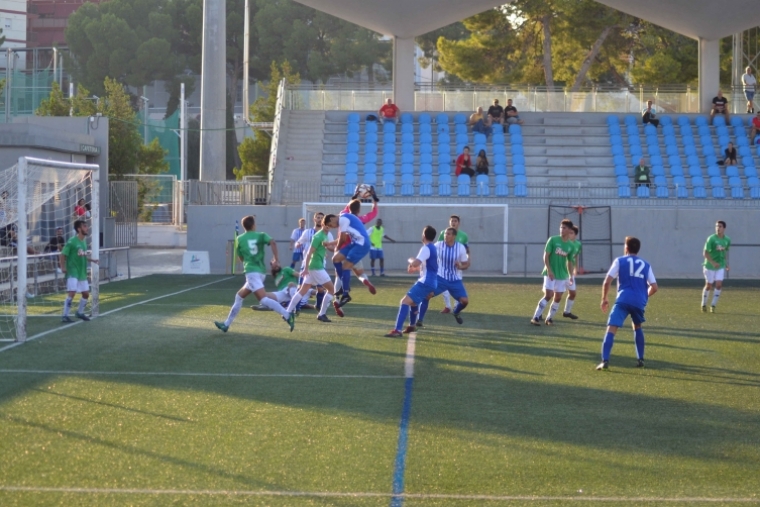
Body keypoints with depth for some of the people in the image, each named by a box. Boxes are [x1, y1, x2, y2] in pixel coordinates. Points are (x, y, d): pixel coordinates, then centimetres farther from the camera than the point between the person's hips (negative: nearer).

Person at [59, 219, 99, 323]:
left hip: (82, 273, 8)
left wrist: (92, 260, 11)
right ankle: (65, 316, -9)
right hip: (73, 273, -8)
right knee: (71, 293, -16)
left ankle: (80, 312, 33)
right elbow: (62, 255, -13)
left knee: (86, 294, 14)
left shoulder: (84, 241, 9)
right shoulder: (72, 241, -14)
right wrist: (63, 268, -22)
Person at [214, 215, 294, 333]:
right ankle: (227, 324, 22)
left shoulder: (239, 239, 8)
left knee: (263, 299, -20)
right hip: (261, 271, 6)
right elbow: (272, 242, -11)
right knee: (239, 297, 18)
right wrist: (276, 260, -8)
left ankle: (287, 315, -36)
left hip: (251, 272, -6)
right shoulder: (261, 235, 10)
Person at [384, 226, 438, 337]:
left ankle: (398, 330, -28)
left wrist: (410, 260, -1)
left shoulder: (426, 248, -14)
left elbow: (415, 263, -25)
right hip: (429, 282, 10)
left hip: (426, 282, -10)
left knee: (405, 301, -18)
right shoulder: (432, 248, 17)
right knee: (413, 301, 30)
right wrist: (415, 268, 14)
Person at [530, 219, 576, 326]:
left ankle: (549, 318, 19)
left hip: (562, 275, 4)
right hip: (550, 273, -4)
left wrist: (570, 276, 5)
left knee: (558, 298, 4)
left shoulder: (571, 246, 3)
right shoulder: (553, 240, -7)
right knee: (548, 295, -13)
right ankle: (536, 317, -6)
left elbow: (570, 262, 13)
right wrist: (549, 270, -17)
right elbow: (546, 256, -8)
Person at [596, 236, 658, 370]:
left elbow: (607, 282, 1)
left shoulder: (619, 261, 9)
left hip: (623, 300, -4)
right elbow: (654, 287, 13)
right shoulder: (646, 265, 18)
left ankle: (605, 361, -24)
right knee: (637, 327, 28)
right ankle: (640, 359, 25)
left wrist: (604, 299, 12)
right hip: (639, 302, 4)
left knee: (611, 329, -9)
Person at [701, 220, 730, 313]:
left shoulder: (727, 240, -1)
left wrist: (726, 263, 12)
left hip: (721, 266, 3)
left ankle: (713, 305, 4)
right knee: (708, 285, 5)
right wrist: (713, 262, -28)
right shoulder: (711, 239, -16)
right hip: (709, 266, -3)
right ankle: (704, 304, 25)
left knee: (719, 285, -8)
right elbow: (705, 253, -17)